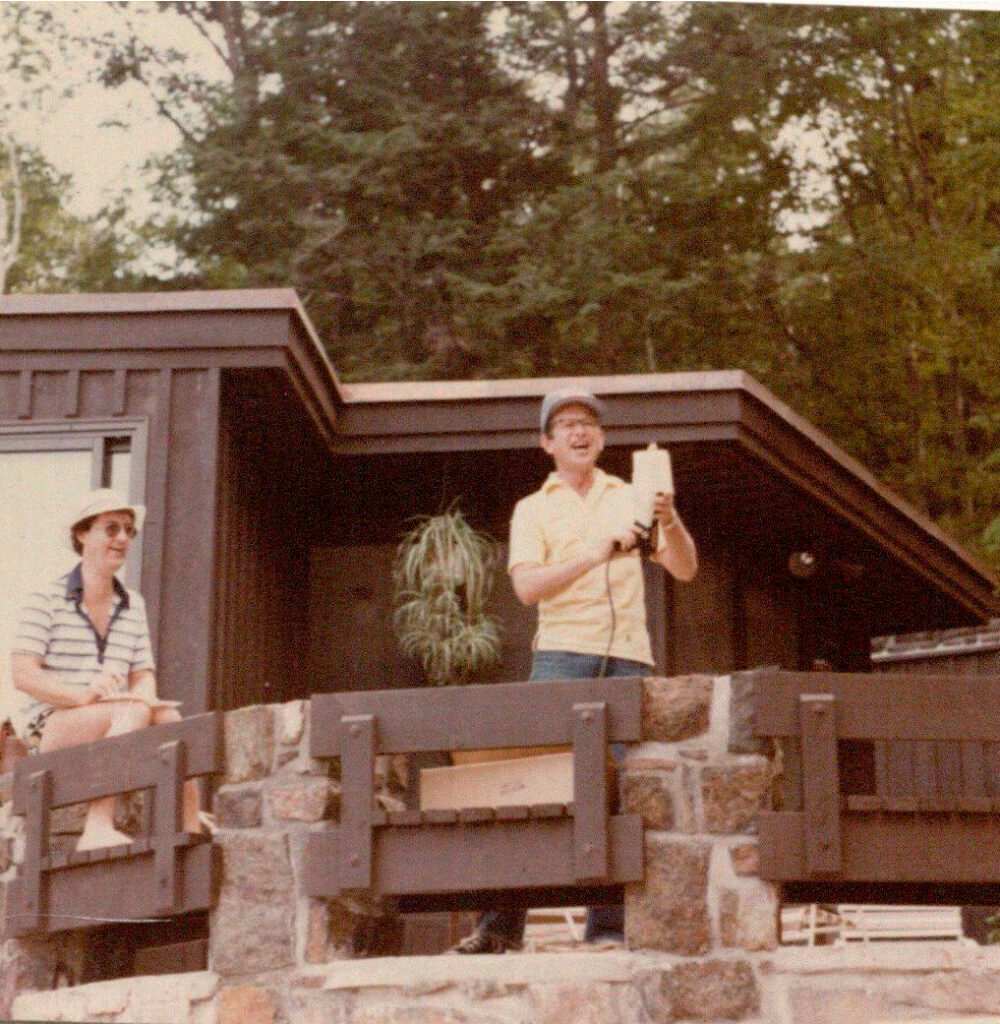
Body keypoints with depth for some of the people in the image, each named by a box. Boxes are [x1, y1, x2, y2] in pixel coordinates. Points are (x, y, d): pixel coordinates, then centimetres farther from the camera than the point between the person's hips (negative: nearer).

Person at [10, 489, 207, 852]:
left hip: (116, 729, 5)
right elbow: (22, 674, -10)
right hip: (50, 727, -5)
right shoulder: (46, 601, 0)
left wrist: (144, 694, -13)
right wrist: (84, 695, -26)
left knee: (167, 716, -28)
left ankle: (191, 830, -29)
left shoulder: (133, 606, 17)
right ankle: (98, 827, -44)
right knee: (134, 711, -34)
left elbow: (144, 675, 13)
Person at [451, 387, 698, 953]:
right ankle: (502, 923, -9)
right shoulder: (534, 509, 13)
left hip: (629, 656, 2)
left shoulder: (631, 498, 19)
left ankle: (609, 929, 0)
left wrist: (670, 520, -7)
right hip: (563, 653, -2)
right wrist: (594, 555, -15)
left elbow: (685, 570, 13)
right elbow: (527, 586, -3)